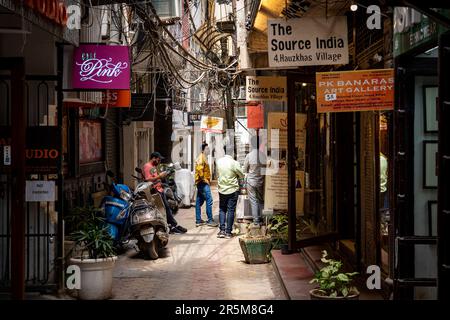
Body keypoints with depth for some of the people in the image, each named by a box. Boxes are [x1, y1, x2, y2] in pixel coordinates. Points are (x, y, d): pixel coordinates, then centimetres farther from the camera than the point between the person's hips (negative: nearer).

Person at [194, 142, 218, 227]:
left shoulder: (203, 158, 20)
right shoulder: (201, 158, -12)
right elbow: (199, 169, -24)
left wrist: (207, 179, 18)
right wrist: (204, 179, -19)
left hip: (200, 183, 11)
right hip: (203, 182, -11)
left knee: (199, 201, 10)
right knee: (209, 200, -11)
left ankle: (198, 221, 13)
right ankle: (210, 220, -11)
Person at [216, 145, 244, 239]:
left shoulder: (219, 161, -3)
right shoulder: (234, 163, -15)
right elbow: (242, 175, -3)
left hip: (222, 189, 3)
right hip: (233, 190, -3)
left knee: (222, 210, 14)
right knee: (230, 210, 3)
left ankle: (222, 230, 5)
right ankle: (228, 232, 4)